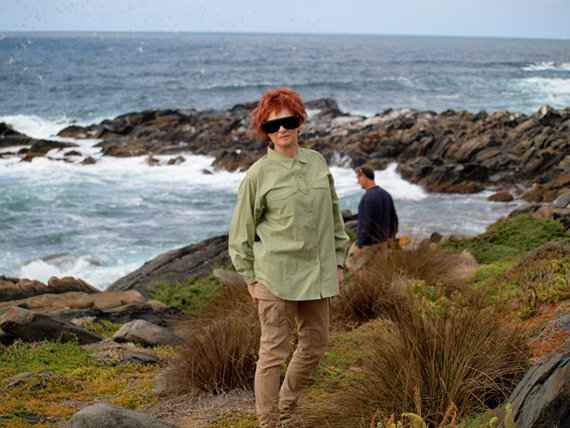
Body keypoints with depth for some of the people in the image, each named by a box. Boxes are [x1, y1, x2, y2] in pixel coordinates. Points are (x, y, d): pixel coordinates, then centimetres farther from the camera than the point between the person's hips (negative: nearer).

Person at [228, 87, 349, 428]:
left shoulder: (317, 163, 8)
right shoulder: (259, 174, -5)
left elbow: (333, 215, 16)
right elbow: (242, 230, 1)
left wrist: (338, 261, 13)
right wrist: (251, 277, 0)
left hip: (317, 272, 5)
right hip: (276, 275, -5)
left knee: (316, 344, 14)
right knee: (274, 351, -2)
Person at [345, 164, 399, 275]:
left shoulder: (367, 198, -23)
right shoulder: (386, 194, 3)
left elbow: (364, 224, -26)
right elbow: (393, 218, 13)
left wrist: (359, 245, -21)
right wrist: (392, 235, 26)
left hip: (367, 242, -8)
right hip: (382, 240, 8)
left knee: (351, 265, 9)